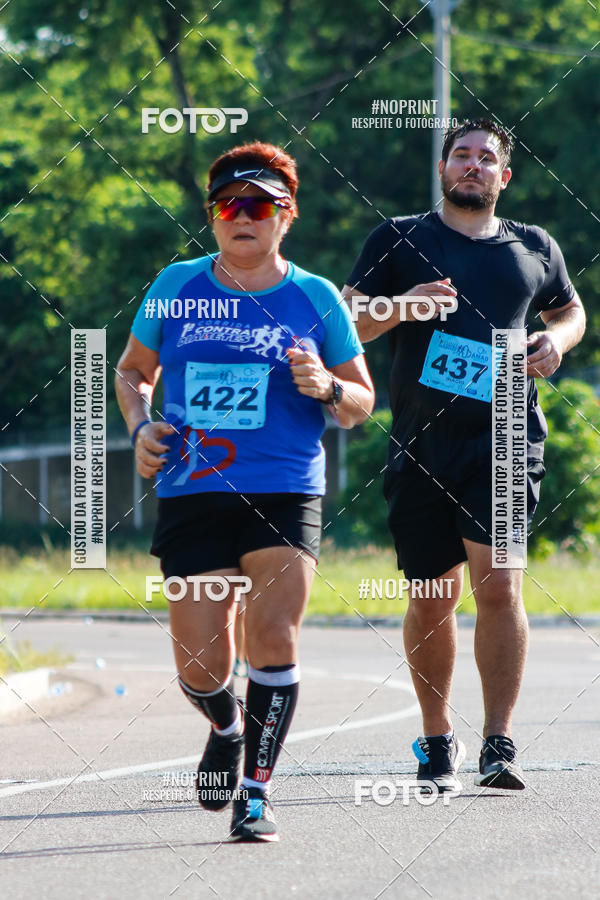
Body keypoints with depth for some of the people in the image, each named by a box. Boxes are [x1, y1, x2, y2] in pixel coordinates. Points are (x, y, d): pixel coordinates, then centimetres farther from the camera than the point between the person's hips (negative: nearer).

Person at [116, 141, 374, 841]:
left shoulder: (314, 298, 5)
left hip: (285, 496, -1)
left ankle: (255, 794, -3)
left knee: (273, 642, -16)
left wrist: (327, 388, -11)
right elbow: (132, 371, 22)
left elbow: (361, 403, 11)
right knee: (200, 668, 0)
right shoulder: (176, 287, 8)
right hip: (190, 496, 1)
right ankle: (227, 730, 36)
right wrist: (141, 427, 3)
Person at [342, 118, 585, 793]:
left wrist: (556, 340, 7)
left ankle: (498, 744, -9)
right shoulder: (398, 240, 8)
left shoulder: (535, 249, 14)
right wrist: (400, 308, -14)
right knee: (432, 598, 5)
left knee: (499, 585, -14)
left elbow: (570, 310, 30)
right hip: (421, 445, 0)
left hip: (504, 439, 0)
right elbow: (346, 324, 5)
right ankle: (437, 737, 22)